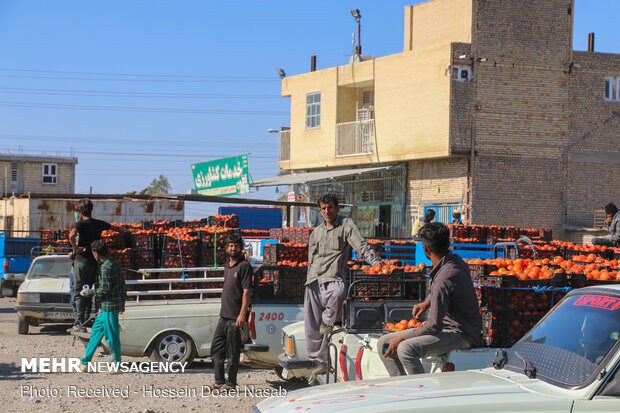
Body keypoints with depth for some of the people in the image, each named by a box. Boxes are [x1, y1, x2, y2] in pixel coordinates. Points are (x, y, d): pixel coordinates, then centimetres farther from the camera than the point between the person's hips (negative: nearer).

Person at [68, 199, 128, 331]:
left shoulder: (81, 223, -7)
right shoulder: (99, 224, 11)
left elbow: (71, 235, -28)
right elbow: (116, 228, 27)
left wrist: (76, 248, -14)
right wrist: (127, 231, 45)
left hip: (82, 261, -6)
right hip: (94, 262, 6)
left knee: (79, 293, -3)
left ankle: (80, 324, -8)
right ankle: (86, 320, 15)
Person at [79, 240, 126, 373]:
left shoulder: (105, 268, -17)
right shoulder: (115, 264, 12)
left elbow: (105, 289, -20)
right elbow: (122, 285, 16)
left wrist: (90, 293, -5)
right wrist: (122, 303, 23)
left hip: (109, 307, -10)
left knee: (112, 336, -4)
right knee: (96, 331, 15)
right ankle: (85, 362, 21)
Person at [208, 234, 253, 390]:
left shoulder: (244, 266, -9)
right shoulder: (227, 265, 16)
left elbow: (246, 292, -15)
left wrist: (242, 315, -21)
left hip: (235, 317, -9)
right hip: (224, 317, 9)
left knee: (232, 352, -1)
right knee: (216, 348, 10)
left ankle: (231, 383, 8)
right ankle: (219, 382, 18)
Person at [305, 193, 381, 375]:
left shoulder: (346, 224, 5)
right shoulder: (316, 232, 22)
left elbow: (361, 244, -8)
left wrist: (375, 261, -24)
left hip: (333, 278, -5)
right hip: (314, 281, 5)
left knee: (338, 293, -42)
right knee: (311, 327, 2)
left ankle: (327, 321, -14)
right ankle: (319, 361, 14)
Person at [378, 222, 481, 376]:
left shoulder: (444, 279, -26)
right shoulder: (454, 260, 3)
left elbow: (434, 326, -22)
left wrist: (402, 338, -14)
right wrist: (427, 302, 12)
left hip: (460, 335, -10)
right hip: (445, 327, 10)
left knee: (406, 349, -35)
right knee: (384, 343, 2)